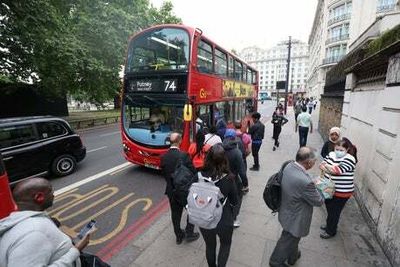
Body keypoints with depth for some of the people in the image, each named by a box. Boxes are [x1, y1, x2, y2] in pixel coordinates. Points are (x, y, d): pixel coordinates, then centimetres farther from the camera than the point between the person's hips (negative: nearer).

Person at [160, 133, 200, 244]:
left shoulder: (163, 157, -9)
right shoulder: (184, 156, -23)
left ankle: (179, 236, 36)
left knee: (175, 213, 20)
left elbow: (164, 173, 2)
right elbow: (193, 172, -16)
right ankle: (189, 233, 29)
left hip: (171, 190, 5)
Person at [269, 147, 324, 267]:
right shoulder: (305, 181, -40)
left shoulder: (289, 166, -15)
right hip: (294, 219, -7)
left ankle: (293, 257, 62)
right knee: (287, 241, 21)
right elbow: (318, 201, -20)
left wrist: (313, 185, -2)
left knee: (293, 238, 34)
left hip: (287, 211, 8)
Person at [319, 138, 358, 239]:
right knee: (329, 209, 24)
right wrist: (331, 169, -22)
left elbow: (338, 170, -28)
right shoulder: (331, 154, 1)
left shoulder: (349, 159, -18)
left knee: (334, 212, 10)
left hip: (341, 192, -6)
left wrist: (327, 166, -15)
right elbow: (322, 165, -4)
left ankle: (331, 231, 31)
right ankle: (329, 224, 47)